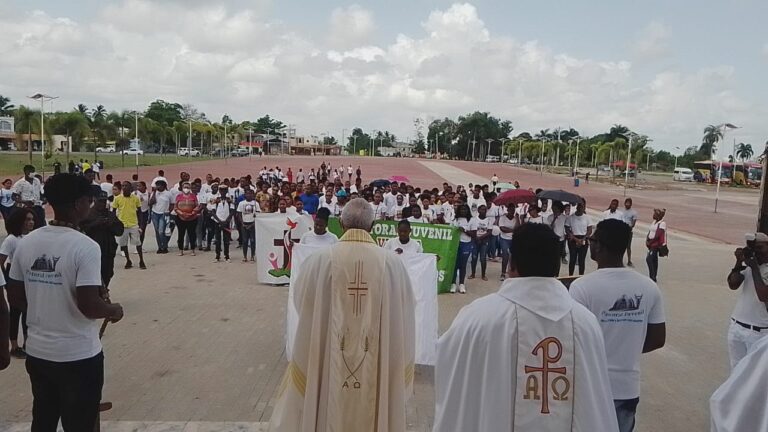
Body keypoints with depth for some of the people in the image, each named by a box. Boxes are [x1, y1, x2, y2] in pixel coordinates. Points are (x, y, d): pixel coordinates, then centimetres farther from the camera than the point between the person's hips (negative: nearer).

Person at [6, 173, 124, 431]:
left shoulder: (27, 242, 0)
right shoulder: (85, 246, -20)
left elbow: (15, 297, 6)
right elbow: (88, 305, -24)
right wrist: (114, 311, -5)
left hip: (37, 353, 6)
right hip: (78, 356, -6)